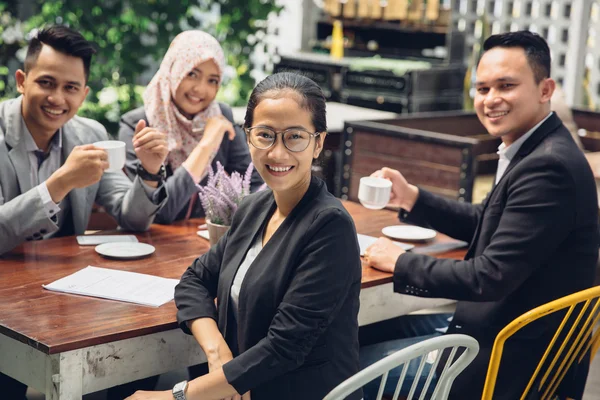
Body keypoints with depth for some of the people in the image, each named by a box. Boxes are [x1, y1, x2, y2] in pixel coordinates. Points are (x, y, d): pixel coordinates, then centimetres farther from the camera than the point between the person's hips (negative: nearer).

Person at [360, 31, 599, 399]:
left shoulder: (547, 166, -25)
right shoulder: (535, 151, 5)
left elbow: (490, 277, -26)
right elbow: (485, 225, 17)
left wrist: (401, 262, -13)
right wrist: (411, 197, 5)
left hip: (514, 357, -9)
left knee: (355, 366, -2)